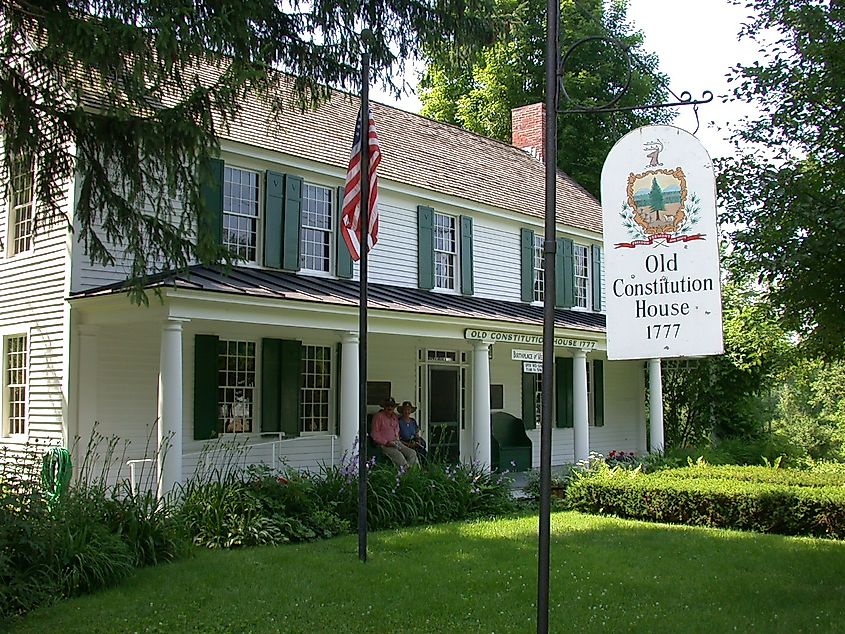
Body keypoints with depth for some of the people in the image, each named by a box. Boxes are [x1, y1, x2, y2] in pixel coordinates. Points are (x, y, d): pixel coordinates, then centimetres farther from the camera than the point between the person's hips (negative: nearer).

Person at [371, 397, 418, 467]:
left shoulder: (395, 417, 18)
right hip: (384, 445, -7)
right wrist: (386, 442, -13)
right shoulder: (379, 416, -2)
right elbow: (374, 434, -6)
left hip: (396, 442, 7)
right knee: (398, 455, -33)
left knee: (412, 453, -16)